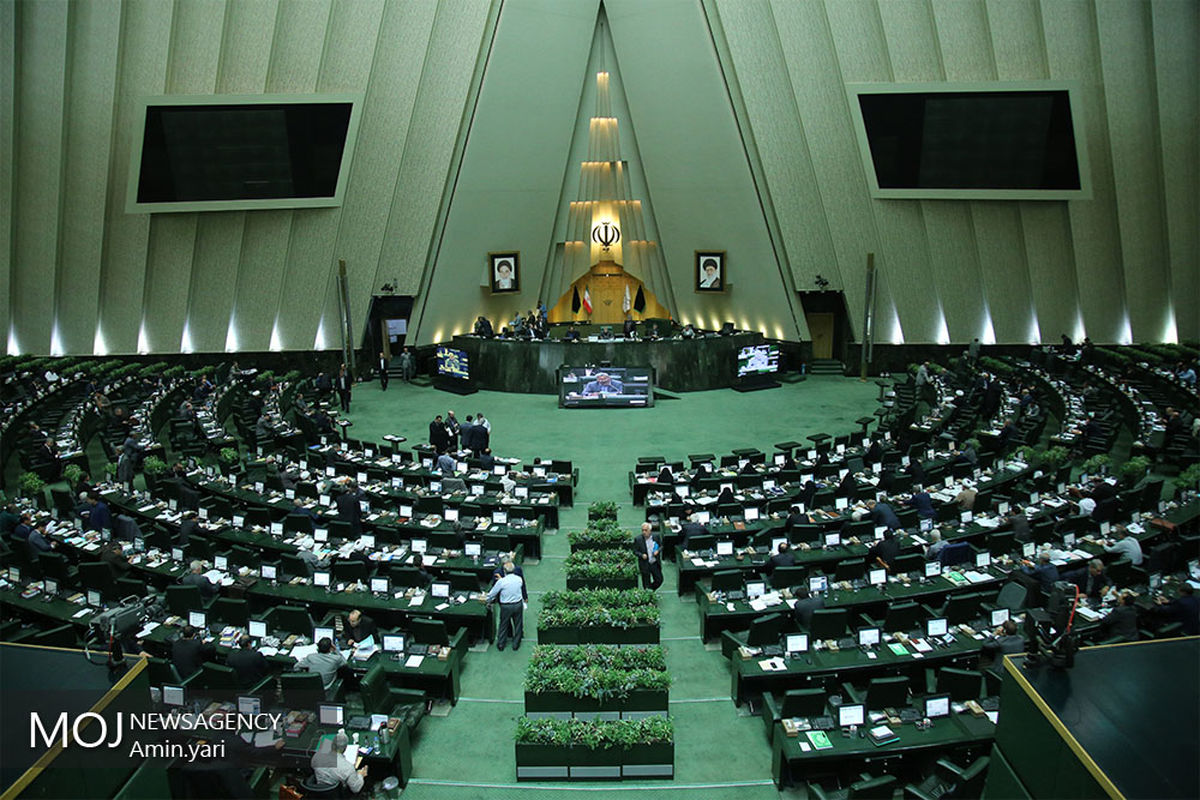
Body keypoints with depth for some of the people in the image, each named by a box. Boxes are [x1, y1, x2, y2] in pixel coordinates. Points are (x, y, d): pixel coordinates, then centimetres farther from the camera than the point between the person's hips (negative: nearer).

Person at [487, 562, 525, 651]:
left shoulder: (501, 581, -18)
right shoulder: (519, 579, -10)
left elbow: (492, 594, -7)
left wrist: (488, 602, 12)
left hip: (506, 606, -2)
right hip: (518, 604, 2)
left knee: (504, 625, 17)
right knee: (518, 624, 19)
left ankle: (501, 644, 32)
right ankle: (516, 644, 31)